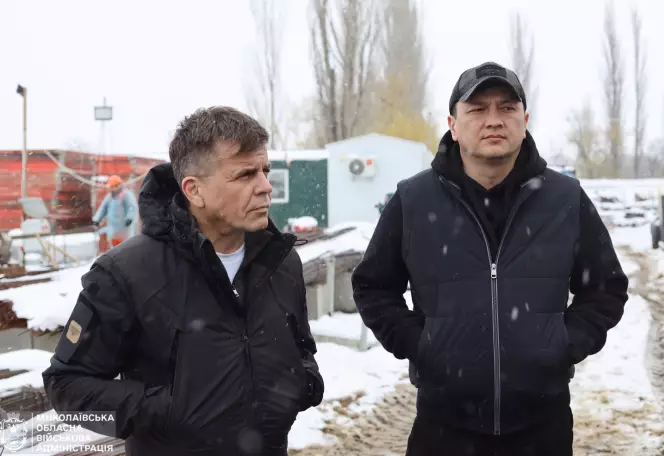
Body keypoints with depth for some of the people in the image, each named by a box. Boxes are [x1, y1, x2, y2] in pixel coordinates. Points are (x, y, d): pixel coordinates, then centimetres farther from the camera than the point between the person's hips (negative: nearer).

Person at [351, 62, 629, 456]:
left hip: (544, 420, 1)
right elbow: (373, 287, 8)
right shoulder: (412, 201, -2)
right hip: (444, 422, -1)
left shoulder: (567, 199, 1)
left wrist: (570, 344, -3)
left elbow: (606, 289, 11)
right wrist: (412, 342, -5)